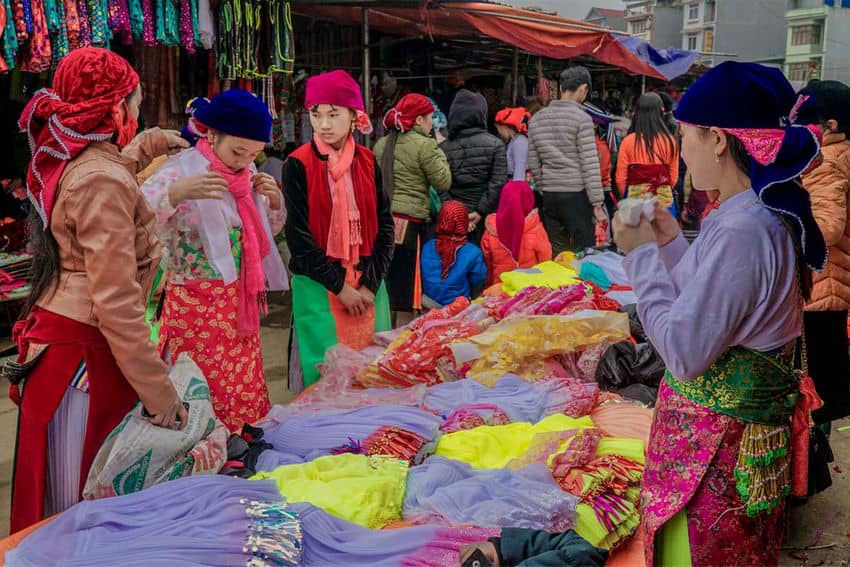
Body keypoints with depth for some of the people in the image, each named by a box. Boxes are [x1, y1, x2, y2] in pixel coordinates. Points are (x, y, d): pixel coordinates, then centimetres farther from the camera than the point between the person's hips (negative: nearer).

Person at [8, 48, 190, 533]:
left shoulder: (70, 163, 9)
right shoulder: (102, 182, -18)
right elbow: (116, 301, -22)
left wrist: (145, 146, 40)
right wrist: (160, 393, -20)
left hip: (56, 334, 10)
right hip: (84, 352, -9)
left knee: (58, 500, 20)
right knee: (79, 508, 3)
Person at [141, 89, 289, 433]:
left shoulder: (248, 173, 8)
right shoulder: (181, 170, -12)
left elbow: (268, 231, 20)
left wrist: (274, 201, 1)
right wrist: (176, 193, -41)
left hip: (239, 303, 6)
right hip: (196, 305, -6)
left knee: (245, 396, 12)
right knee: (205, 398, 0)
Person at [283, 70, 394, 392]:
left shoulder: (367, 162, 5)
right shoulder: (298, 166, -6)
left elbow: (384, 224, 4)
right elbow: (299, 236, -8)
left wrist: (371, 282, -6)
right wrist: (340, 286, -10)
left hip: (367, 283, 3)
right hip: (319, 284, -3)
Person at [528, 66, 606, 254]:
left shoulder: (536, 119, 10)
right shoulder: (581, 118, -7)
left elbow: (533, 163, 12)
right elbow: (590, 165, -10)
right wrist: (597, 204, -8)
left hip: (549, 197, 6)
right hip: (576, 195, -5)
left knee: (557, 254, 11)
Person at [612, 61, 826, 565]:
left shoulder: (741, 232, -28)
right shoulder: (772, 213, 3)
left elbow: (683, 352, -26)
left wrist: (642, 254, -18)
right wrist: (673, 244, 6)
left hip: (716, 443, -9)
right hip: (757, 424, 9)